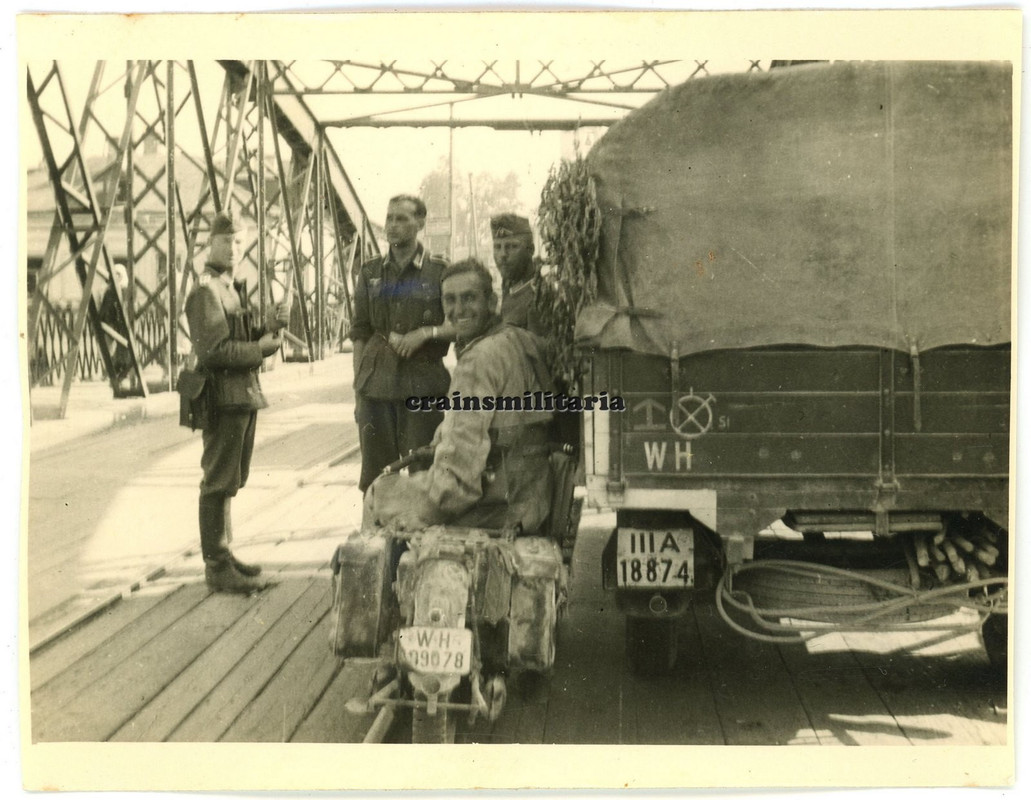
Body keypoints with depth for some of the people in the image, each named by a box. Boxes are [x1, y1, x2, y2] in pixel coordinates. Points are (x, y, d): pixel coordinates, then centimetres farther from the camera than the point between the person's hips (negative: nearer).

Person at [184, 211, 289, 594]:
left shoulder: (233, 288, 18)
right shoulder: (205, 292, -13)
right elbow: (213, 350, -21)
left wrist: (270, 325, 2)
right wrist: (261, 349, -13)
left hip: (244, 395, 10)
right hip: (224, 397, -10)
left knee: (229, 481, 16)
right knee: (219, 483, -5)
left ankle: (222, 555, 26)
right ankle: (217, 567, 0)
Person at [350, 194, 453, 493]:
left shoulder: (439, 272, 2)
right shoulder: (370, 272, 11)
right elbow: (360, 333, 12)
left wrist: (427, 332, -14)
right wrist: (357, 390, 7)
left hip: (423, 387, -3)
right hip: (376, 387, 3)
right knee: (374, 475, 4)